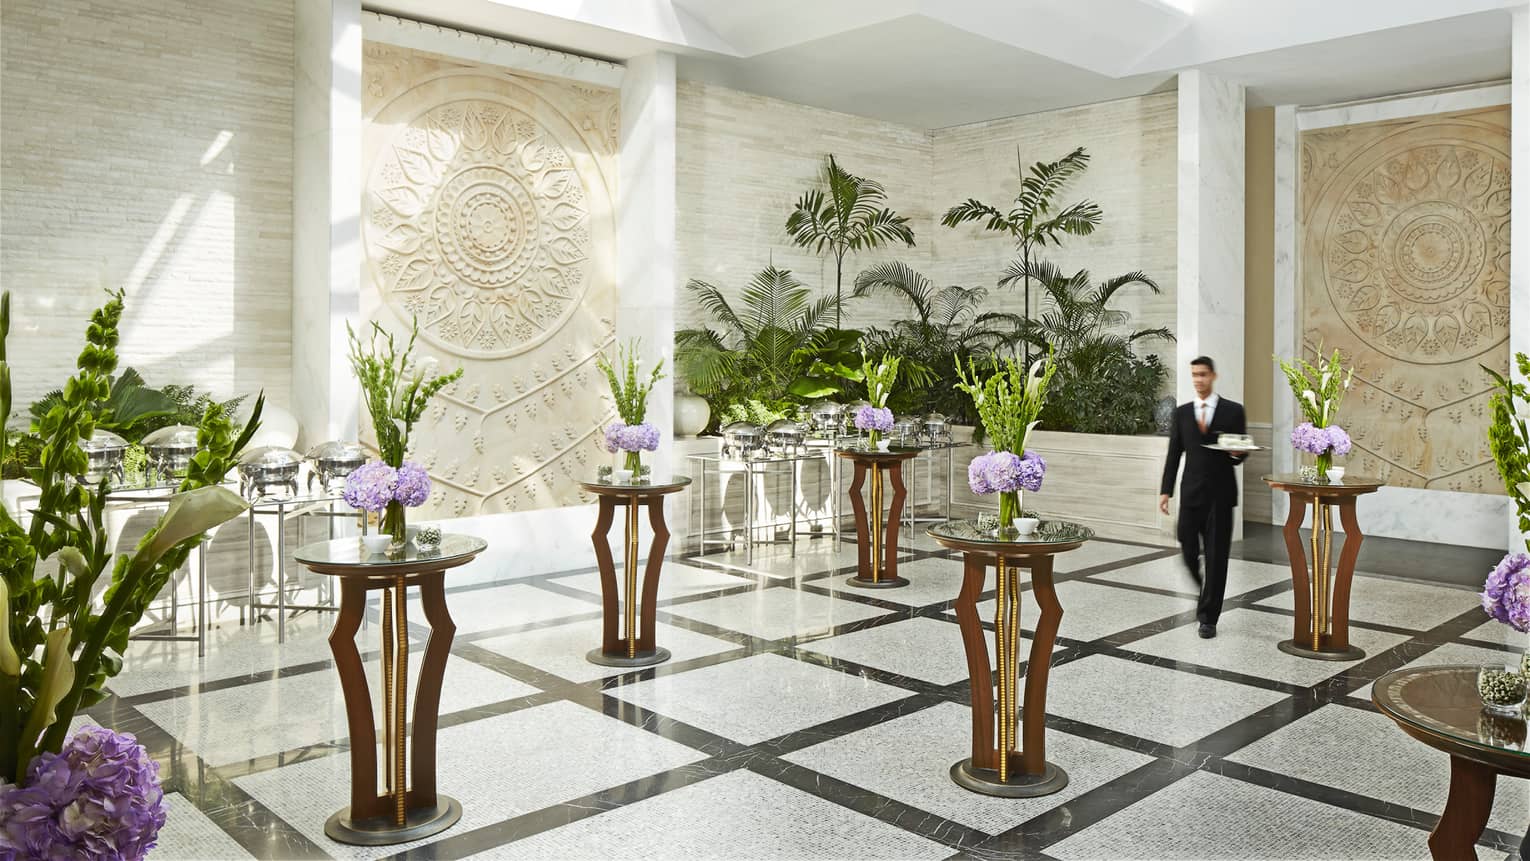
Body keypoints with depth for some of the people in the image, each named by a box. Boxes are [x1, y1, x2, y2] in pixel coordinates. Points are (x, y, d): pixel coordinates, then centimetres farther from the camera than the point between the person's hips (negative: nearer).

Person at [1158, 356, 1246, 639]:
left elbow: (1242, 452, 3)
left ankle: (1208, 618, 10)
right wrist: (1165, 490, 2)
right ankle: (1208, 597, 32)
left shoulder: (1233, 411, 1)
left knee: (1216, 557, 1)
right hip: (1191, 493, 2)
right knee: (1189, 553, 2)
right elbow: (1174, 454, 8)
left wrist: (1237, 453, -21)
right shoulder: (1182, 412, 8)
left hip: (1220, 494, -2)